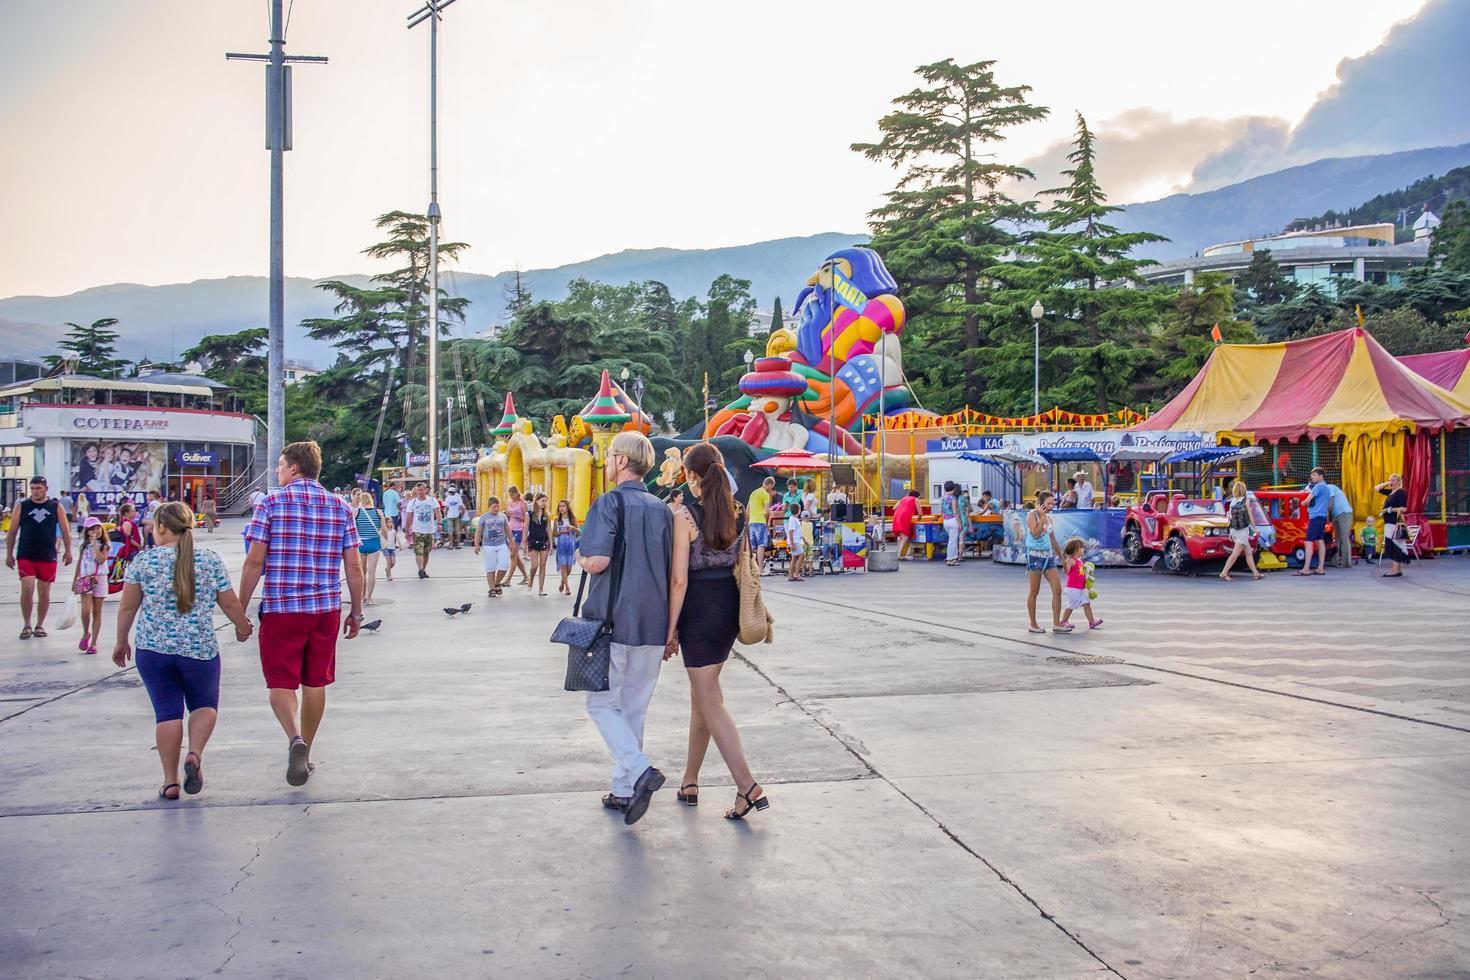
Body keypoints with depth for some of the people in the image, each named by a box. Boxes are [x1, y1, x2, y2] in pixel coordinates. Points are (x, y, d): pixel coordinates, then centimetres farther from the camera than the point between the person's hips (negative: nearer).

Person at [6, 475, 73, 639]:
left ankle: (40, 625, 20)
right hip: (25, 556, -1)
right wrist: (9, 554, 4)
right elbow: (12, 532, 6)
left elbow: (65, 531, 7)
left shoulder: (56, 507, 4)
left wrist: (68, 551, 3)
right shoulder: (21, 506, 3)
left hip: (48, 557, 1)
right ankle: (26, 625, 4)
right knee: (27, 589, -10)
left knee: (44, 592, 6)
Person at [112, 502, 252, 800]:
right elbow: (230, 603, 4)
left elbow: (127, 608, 3)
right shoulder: (210, 560, 0)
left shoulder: (144, 560, -1)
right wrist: (242, 626, 23)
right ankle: (195, 754, -8)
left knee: (167, 711, 6)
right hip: (200, 649, 0)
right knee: (205, 705, 17)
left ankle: (170, 781, 7)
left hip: (153, 649, 0)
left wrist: (121, 642, 17)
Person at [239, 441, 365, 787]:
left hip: (280, 607, -3)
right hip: (326, 608, 3)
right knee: (315, 682, 13)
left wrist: (240, 609, 0)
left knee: (281, 682, 5)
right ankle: (304, 754, 23)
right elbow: (354, 567, 4)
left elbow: (254, 561, -8)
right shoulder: (340, 507, 5)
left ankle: (295, 739, -20)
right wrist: (356, 612, 13)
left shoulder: (272, 503, -4)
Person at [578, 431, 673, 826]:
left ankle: (640, 770, -12)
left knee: (602, 703, 6)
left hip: (614, 622, -6)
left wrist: (582, 560, 2)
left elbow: (598, 561, -22)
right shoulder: (662, 509, 9)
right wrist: (670, 630, 19)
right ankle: (624, 790, 19)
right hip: (653, 625, 6)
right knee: (635, 707, 14)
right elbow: (673, 572, 12)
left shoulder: (609, 503, -10)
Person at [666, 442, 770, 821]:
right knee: (700, 694, 18)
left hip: (699, 611, -7)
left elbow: (679, 579, -15)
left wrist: (671, 629, -9)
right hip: (730, 607, 7)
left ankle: (748, 787, -8)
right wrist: (751, 613, 17)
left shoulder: (685, 516, -14)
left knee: (710, 701, 0)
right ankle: (689, 782, 28)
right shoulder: (736, 513, 4)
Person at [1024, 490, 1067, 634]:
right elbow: (1036, 534, -20)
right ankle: (1033, 625, 10)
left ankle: (1056, 623, 2)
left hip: (1049, 556, 7)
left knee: (1057, 590, -1)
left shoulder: (1049, 517, 13)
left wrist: (1062, 558, 21)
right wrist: (1042, 517, -16)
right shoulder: (1032, 514, -7)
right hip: (1035, 555, -7)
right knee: (1034, 592, 1)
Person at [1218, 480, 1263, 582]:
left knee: (1249, 552, 15)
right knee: (1235, 554, -4)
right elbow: (1250, 517, -5)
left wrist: (1230, 532, 12)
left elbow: (1230, 518, 6)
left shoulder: (1232, 501, 4)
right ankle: (1224, 573, -6)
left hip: (1234, 530, 6)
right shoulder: (1246, 500, -8)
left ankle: (1255, 573, 19)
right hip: (1243, 530, -6)